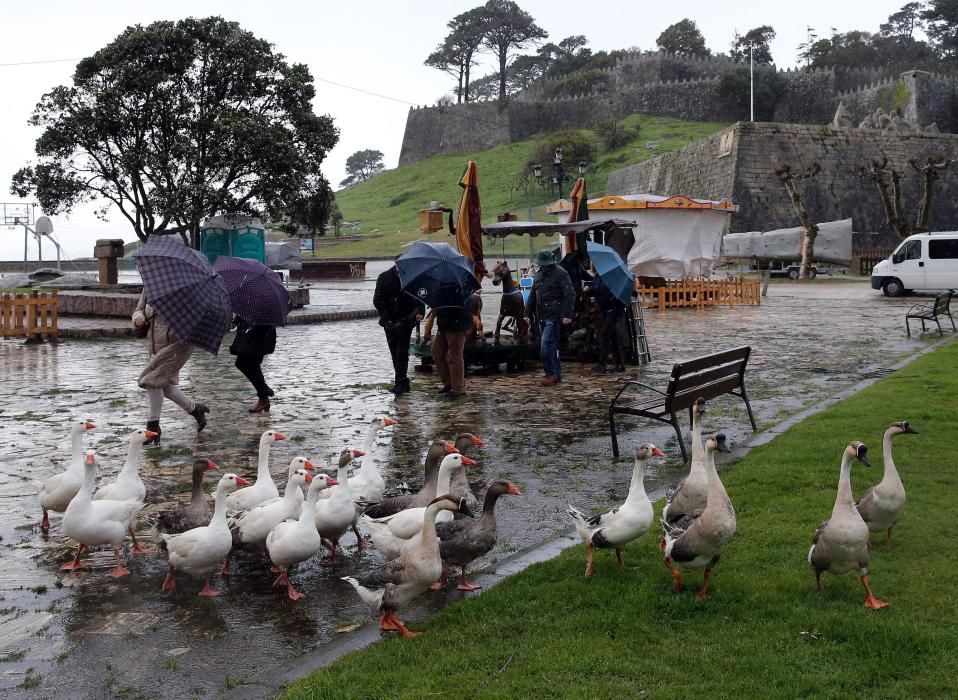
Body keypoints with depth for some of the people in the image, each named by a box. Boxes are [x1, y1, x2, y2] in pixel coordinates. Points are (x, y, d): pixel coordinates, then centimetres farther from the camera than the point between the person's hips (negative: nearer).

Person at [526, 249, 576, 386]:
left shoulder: (560, 274, -8)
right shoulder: (538, 275, 17)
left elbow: (570, 295, -12)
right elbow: (533, 296, 25)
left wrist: (567, 314, -19)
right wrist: (527, 313, 20)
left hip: (554, 316, -8)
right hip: (542, 317, 8)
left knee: (546, 344, -15)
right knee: (551, 346, 11)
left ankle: (550, 374, -7)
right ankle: (557, 374, 19)